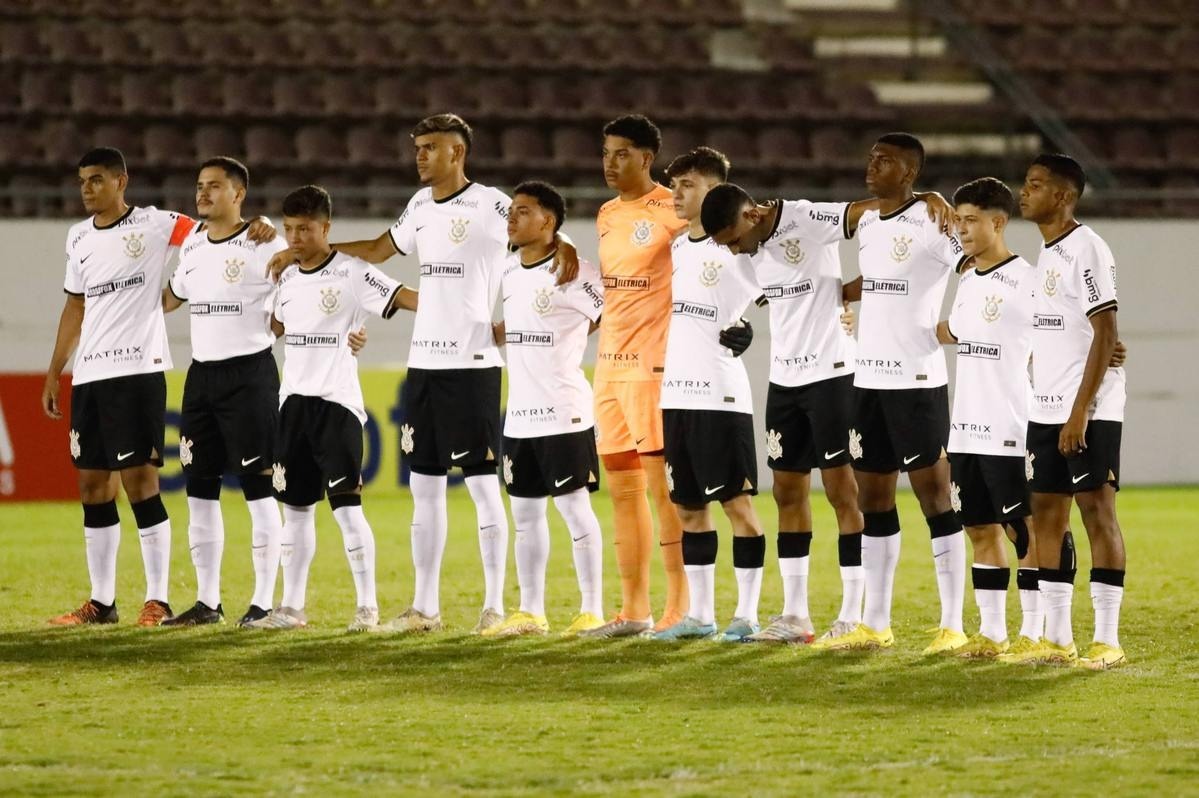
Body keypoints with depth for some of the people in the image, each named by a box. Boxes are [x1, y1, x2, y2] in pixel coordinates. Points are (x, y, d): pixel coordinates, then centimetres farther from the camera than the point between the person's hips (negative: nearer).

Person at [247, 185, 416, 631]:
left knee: (346, 506, -10)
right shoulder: (288, 279, 10)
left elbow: (408, 299, -19)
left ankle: (368, 606, -2)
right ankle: (292, 607, 15)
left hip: (337, 404, -7)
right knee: (295, 507, 9)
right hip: (294, 401, 7)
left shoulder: (351, 274, -11)